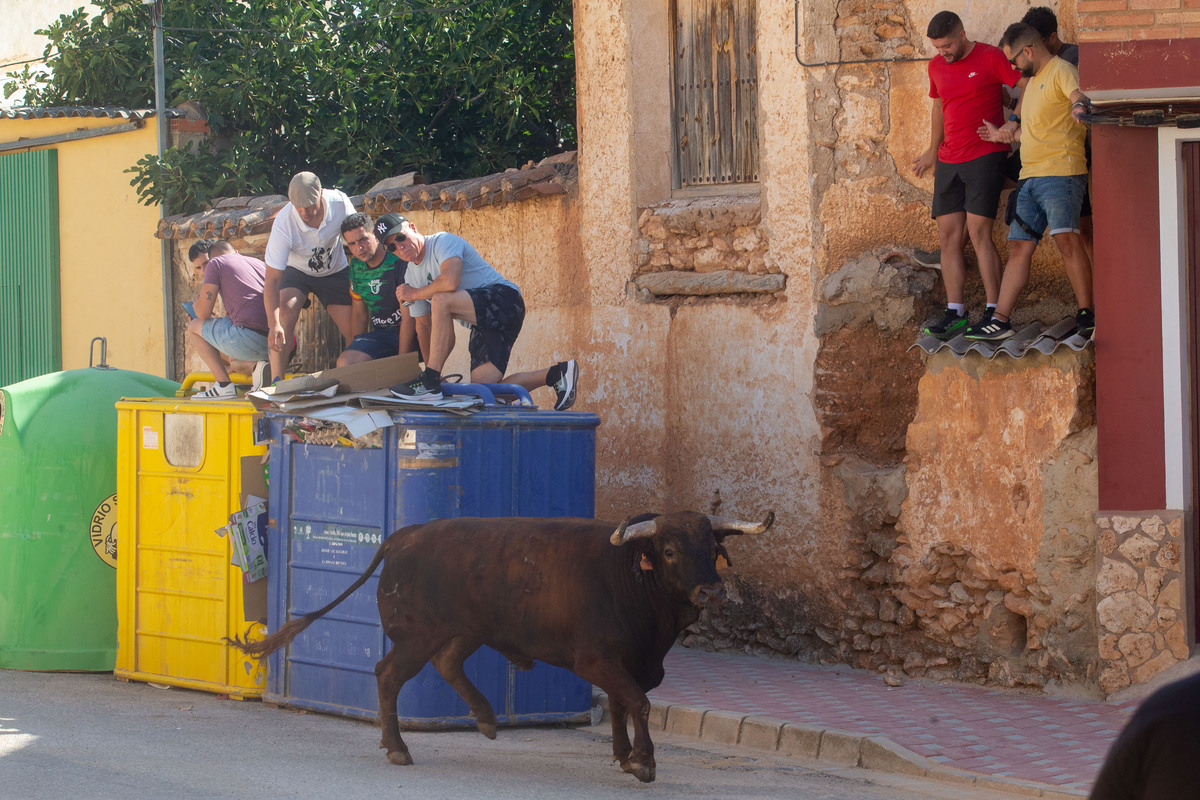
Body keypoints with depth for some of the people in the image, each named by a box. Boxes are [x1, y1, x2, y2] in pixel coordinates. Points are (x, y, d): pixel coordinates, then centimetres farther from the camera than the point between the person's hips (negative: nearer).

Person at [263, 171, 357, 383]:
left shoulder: (340, 202, -28)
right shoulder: (283, 223, -34)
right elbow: (272, 280, -35)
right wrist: (273, 324, -46)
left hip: (335, 271, 2)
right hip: (297, 271, -2)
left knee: (353, 330, -9)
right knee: (285, 312, -29)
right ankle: (276, 383, -30)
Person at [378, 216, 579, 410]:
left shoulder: (443, 242, -11)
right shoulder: (412, 275, 16)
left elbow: (450, 282, -30)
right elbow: (423, 326, 21)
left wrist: (414, 294, -14)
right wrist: (431, 368, 17)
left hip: (504, 300, -10)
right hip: (481, 327, 10)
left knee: (441, 300, -34)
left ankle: (430, 382, -31)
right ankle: (555, 374, 7)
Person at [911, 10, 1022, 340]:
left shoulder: (991, 58, -7)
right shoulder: (937, 66, 12)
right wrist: (933, 152, 34)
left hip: (986, 156, -6)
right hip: (950, 162, 6)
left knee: (978, 232, -14)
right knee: (948, 236, 0)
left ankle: (993, 312, -11)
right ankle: (954, 313, 2)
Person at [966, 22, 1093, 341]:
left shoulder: (1061, 71, -5)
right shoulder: (1033, 81, 25)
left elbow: (1078, 94, -27)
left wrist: (1079, 106, -49)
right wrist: (1004, 134, 46)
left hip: (1061, 173, -10)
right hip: (1031, 176, 10)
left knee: (1066, 240, -20)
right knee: (1019, 246, 6)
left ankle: (1086, 315, -18)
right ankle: (1001, 320, 7)